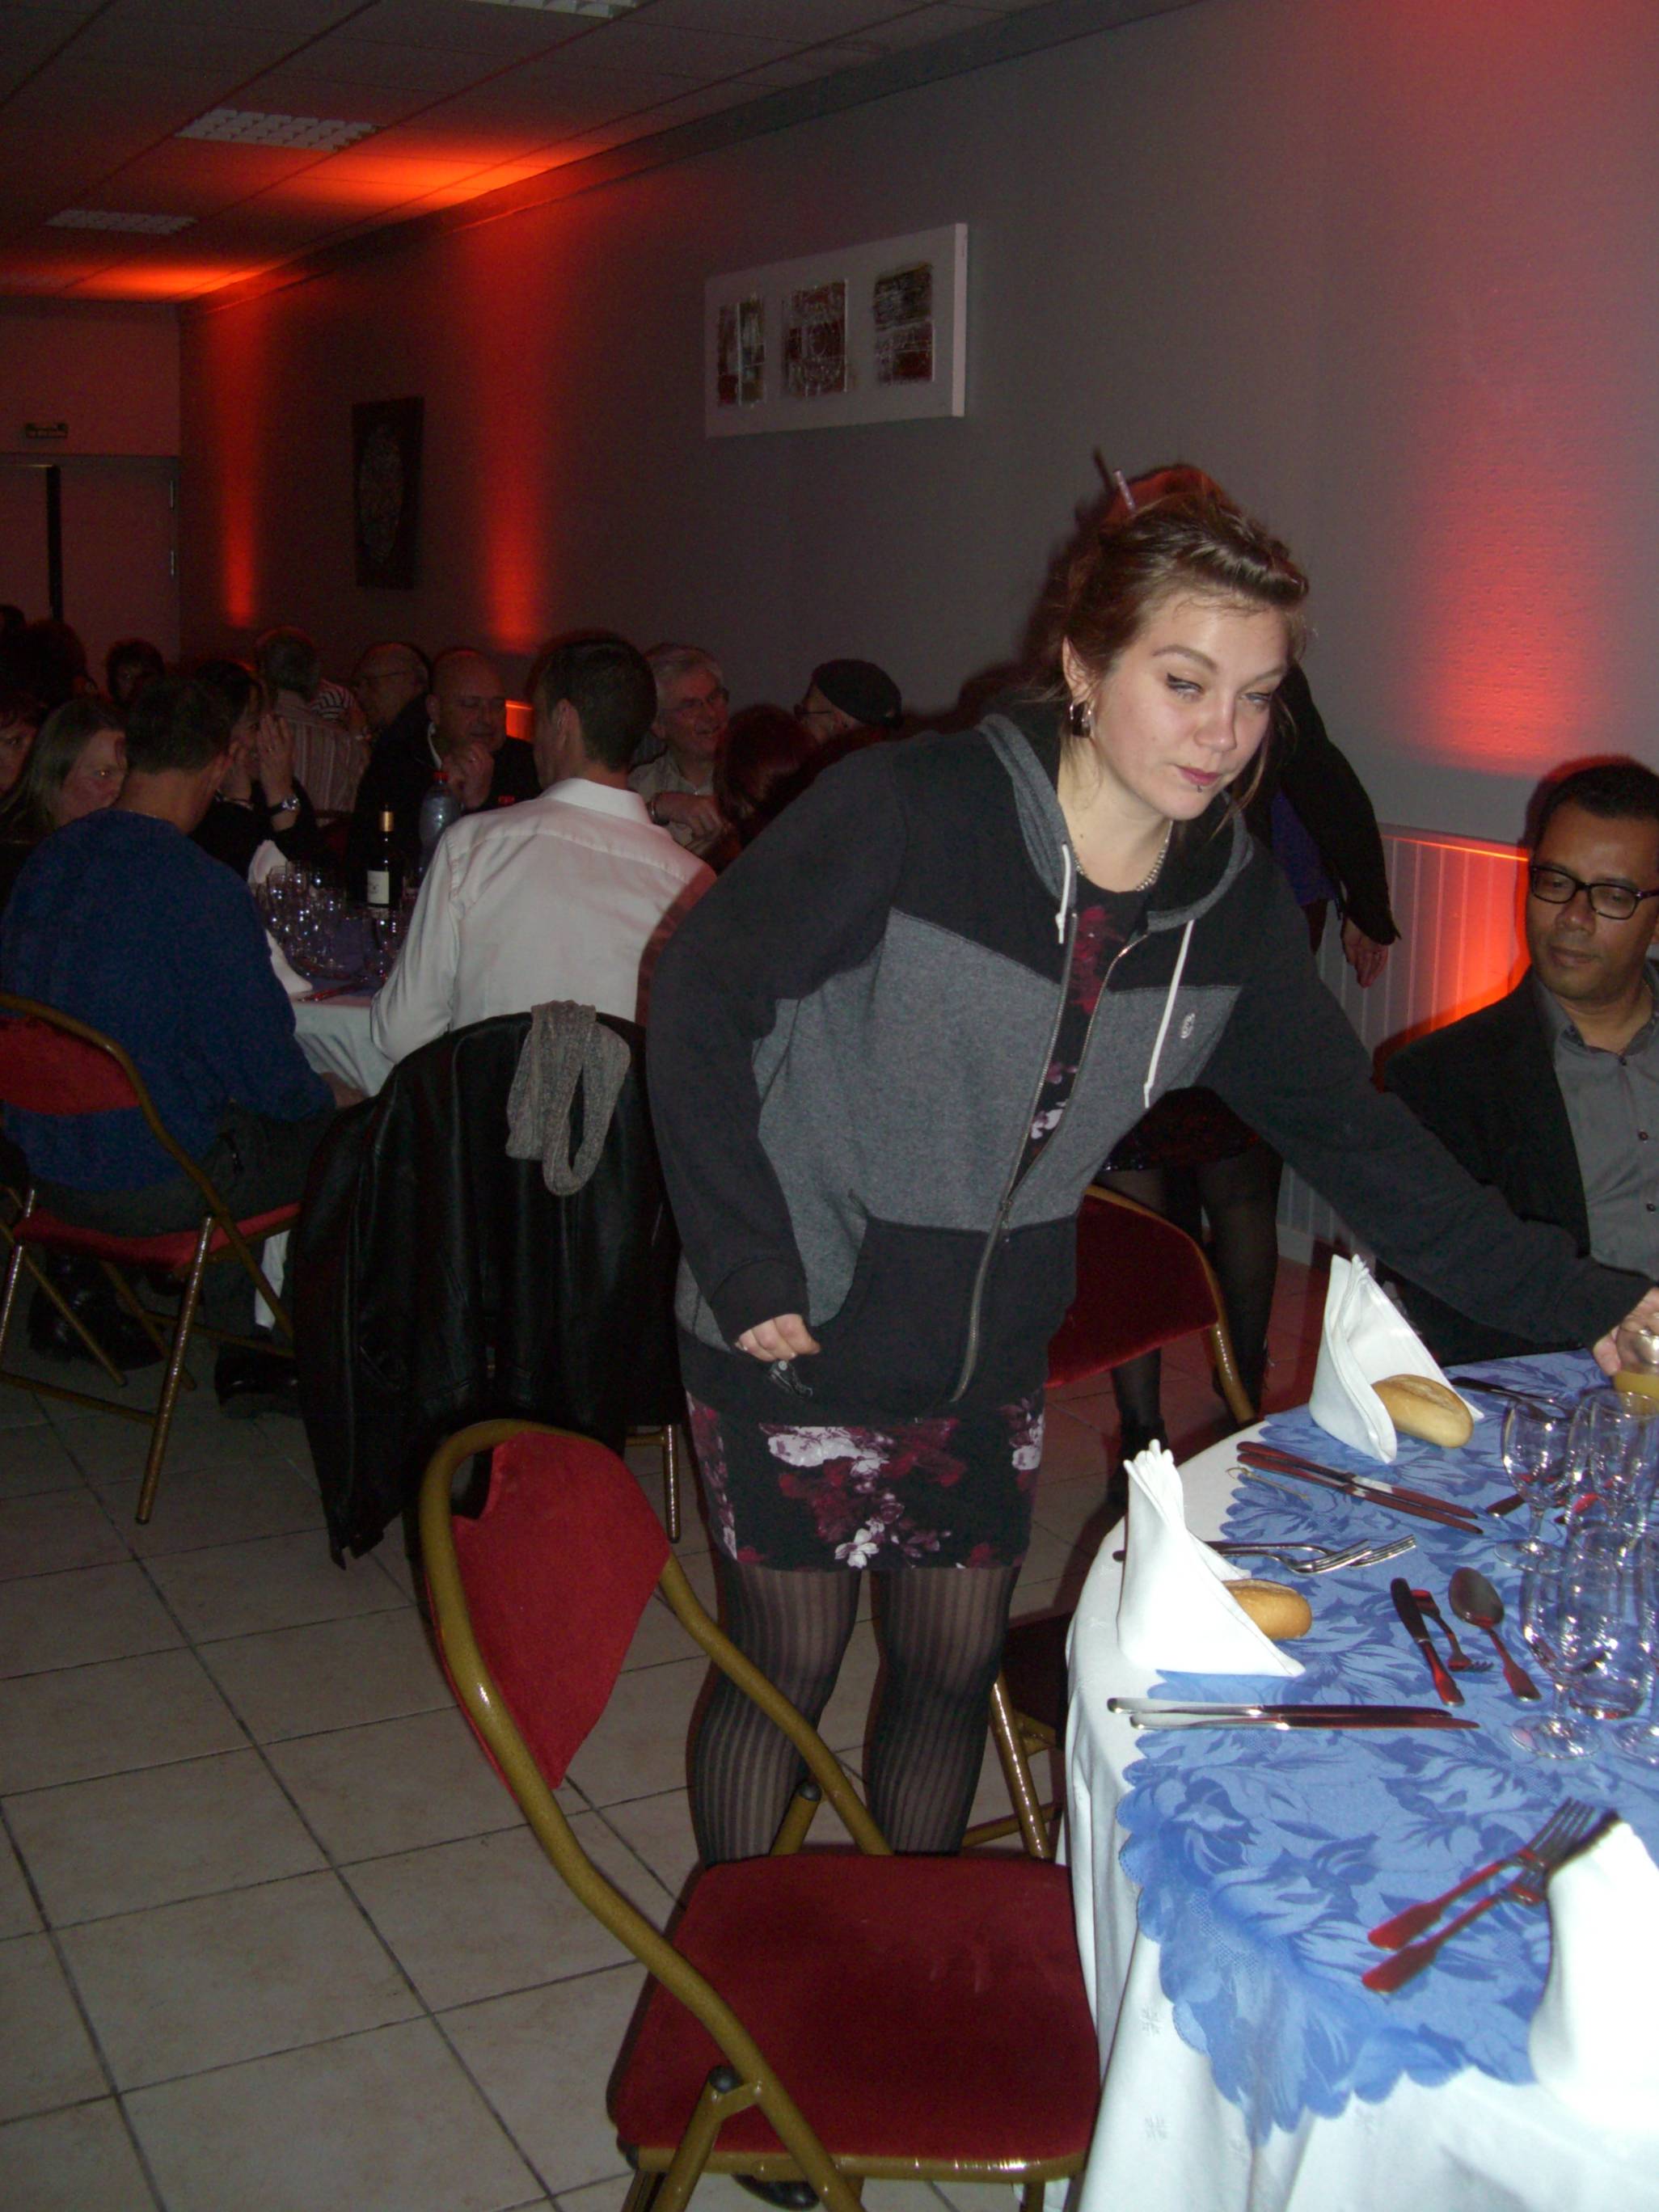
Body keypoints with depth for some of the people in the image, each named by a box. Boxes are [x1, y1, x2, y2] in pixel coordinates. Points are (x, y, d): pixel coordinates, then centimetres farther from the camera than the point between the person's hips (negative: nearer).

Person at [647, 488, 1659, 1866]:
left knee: (954, 1671, 15)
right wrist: (747, 1268, -16)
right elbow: (703, 995, -14)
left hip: (990, 1362, 5)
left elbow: (1348, 1128, 1)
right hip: (800, 1338, -4)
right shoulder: (910, 811, -22)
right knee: (788, 1666, 9)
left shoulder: (1234, 900, -6)